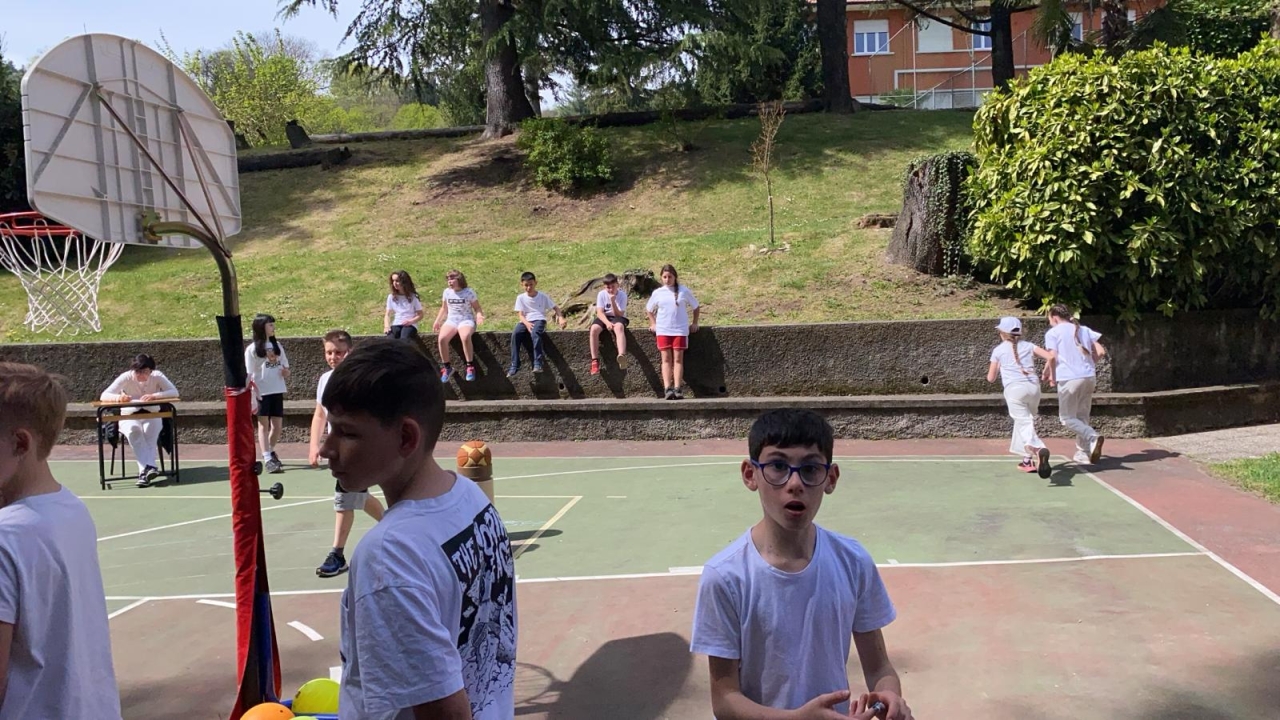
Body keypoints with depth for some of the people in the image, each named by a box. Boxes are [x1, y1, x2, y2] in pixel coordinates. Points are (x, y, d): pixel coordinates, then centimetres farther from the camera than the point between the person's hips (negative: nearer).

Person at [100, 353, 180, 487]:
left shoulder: (157, 376, -10)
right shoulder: (126, 377, -12)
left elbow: (174, 392, -21)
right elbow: (104, 396, -16)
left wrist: (154, 396, -36)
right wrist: (118, 397, -39)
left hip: (152, 416, 0)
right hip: (129, 417, 0)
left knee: (150, 432, -35)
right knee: (133, 430, -35)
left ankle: (145, 470, -37)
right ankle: (148, 468, -41)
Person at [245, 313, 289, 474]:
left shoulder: (277, 345, 10)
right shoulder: (252, 349, -5)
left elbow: (285, 366, 18)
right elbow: (249, 375, -6)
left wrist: (286, 372, -6)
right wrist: (254, 395, -14)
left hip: (277, 391, 5)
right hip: (262, 393, -5)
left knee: (277, 425, 8)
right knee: (264, 425, -2)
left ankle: (271, 452, 29)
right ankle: (267, 459, -4)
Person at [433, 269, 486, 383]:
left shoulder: (469, 292, -2)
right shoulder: (447, 292, 10)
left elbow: (477, 308, 1)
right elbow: (444, 309, 21)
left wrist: (479, 316, -21)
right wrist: (437, 321, 11)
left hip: (466, 320, -4)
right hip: (451, 320, 4)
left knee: (465, 337, -39)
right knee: (441, 338, -29)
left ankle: (470, 367, -26)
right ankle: (446, 367, -14)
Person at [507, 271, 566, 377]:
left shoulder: (543, 296, 7)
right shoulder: (520, 297, 9)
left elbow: (555, 308, 8)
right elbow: (520, 315, 1)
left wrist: (561, 318, -12)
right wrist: (527, 323, -21)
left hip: (539, 320, -2)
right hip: (526, 321, 2)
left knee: (535, 333, -38)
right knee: (515, 334, -30)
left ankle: (538, 364, -39)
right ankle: (514, 366, -28)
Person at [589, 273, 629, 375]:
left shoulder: (622, 295, -9)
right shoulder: (601, 294, -4)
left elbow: (619, 315, -15)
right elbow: (599, 312, -12)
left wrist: (613, 302, -28)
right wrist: (607, 322, -30)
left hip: (618, 318, -2)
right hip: (604, 318, 2)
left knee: (619, 327, -40)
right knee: (594, 329, -31)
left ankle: (622, 356, -61)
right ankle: (595, 361, -29)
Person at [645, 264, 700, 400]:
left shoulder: (684, 291, 3)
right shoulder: (657, 293, 7)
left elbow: (696, 307, 13)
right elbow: (649, 310, 20)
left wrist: (694, 323, 7)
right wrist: (653, 323, 10)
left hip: (680, 330, -1)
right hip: (663, 330, 1)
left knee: (678, 359, -5)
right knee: (666, 359, -6)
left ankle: (677, 389, -9)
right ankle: (668, 389, -14)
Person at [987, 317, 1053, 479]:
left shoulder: (998, 350, 13)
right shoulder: (1028, 346, 17)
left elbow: (990, 378, 19)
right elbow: (1050, 357, 3)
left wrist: (996, 368, 38)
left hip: (1014, 388, -4)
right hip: (1033, 387, 4)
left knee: (1025, 424, -13)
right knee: (1027, 421, 21)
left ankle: (1038, 450, -43)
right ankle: (1028, 460, 22)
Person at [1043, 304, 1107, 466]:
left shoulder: (1052, 333, 0)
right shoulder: (1084, 330, 15)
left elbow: (1052, 357, -10)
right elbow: (1101, 352, 9)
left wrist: (1048, 375, 6)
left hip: (1069, 379, -6)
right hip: (1089, 377, 6)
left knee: (1067, 418, 3)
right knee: (1082, 417, 16)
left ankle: (1093, 438, -21)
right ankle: (1083, 452, 15)